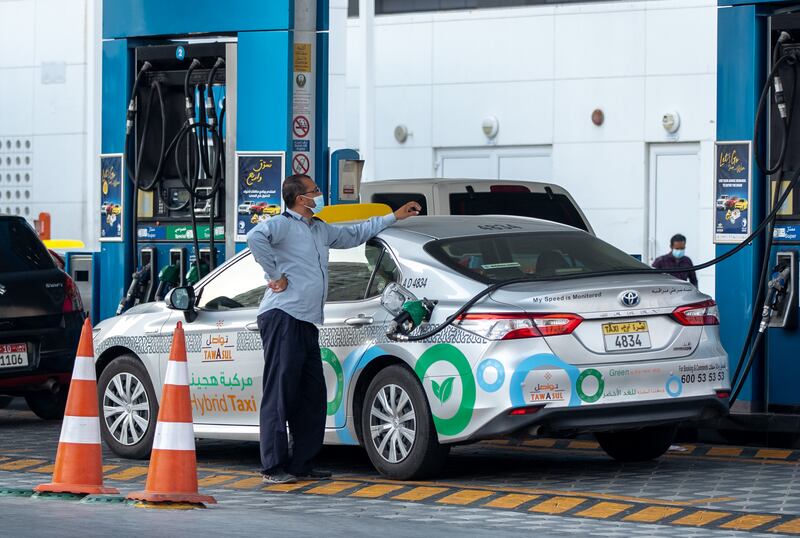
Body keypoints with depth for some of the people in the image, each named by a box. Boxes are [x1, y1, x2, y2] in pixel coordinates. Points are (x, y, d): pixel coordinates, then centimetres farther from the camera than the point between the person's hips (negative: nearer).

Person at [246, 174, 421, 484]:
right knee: (280, 395, -9)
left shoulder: (320, 230, 24)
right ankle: (273, 468, -10)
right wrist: (275, 275, -20)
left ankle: (302, 464, 13)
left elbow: (354, 234, 39)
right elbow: (256, 237, -26)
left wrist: (395, 217, 42)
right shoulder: (283, 225, -6)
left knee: (312, 397, 8)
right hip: (283, 318, -9)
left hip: (307, 323, 9)